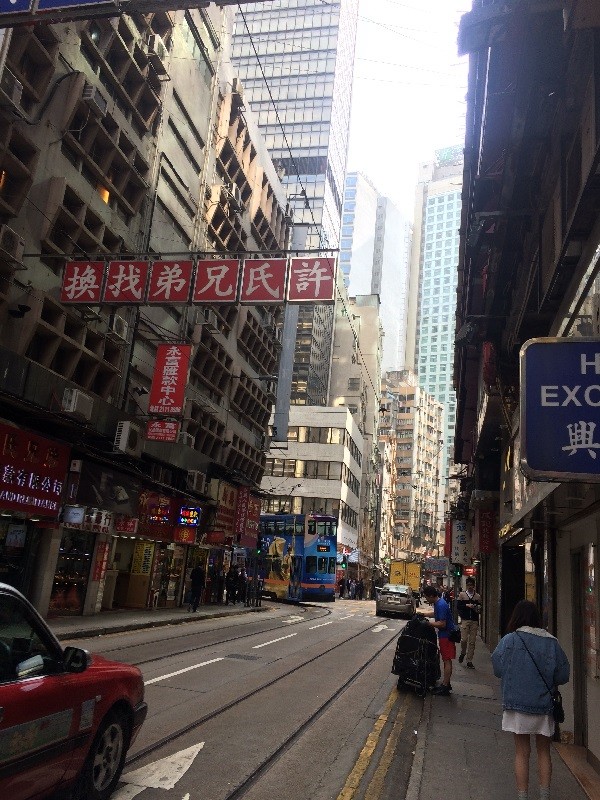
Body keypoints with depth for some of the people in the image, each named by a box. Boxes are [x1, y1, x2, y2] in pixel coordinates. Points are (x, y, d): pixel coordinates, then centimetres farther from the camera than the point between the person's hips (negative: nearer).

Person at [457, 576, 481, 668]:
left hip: (474, 621, 2)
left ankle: (469, 661, 12)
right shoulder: (462, 594, 4)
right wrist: (466, 605, -15)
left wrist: (478, 607, -6)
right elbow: (458, 606, -2)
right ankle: (463, 653, 20)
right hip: (465, 620, -2)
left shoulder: (478, 596, 10)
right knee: (464, 639, -10)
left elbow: (480, 607, 16)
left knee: (472, 641, 2)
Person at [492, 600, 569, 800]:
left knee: (522, 753, 10)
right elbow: (563, 675, -1)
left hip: (518, 703, -2)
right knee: (544, 751, 19)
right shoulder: (551, 642, -5)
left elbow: (498, 669, -8)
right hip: (544, 705, 2)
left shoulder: (510, 640, -12)